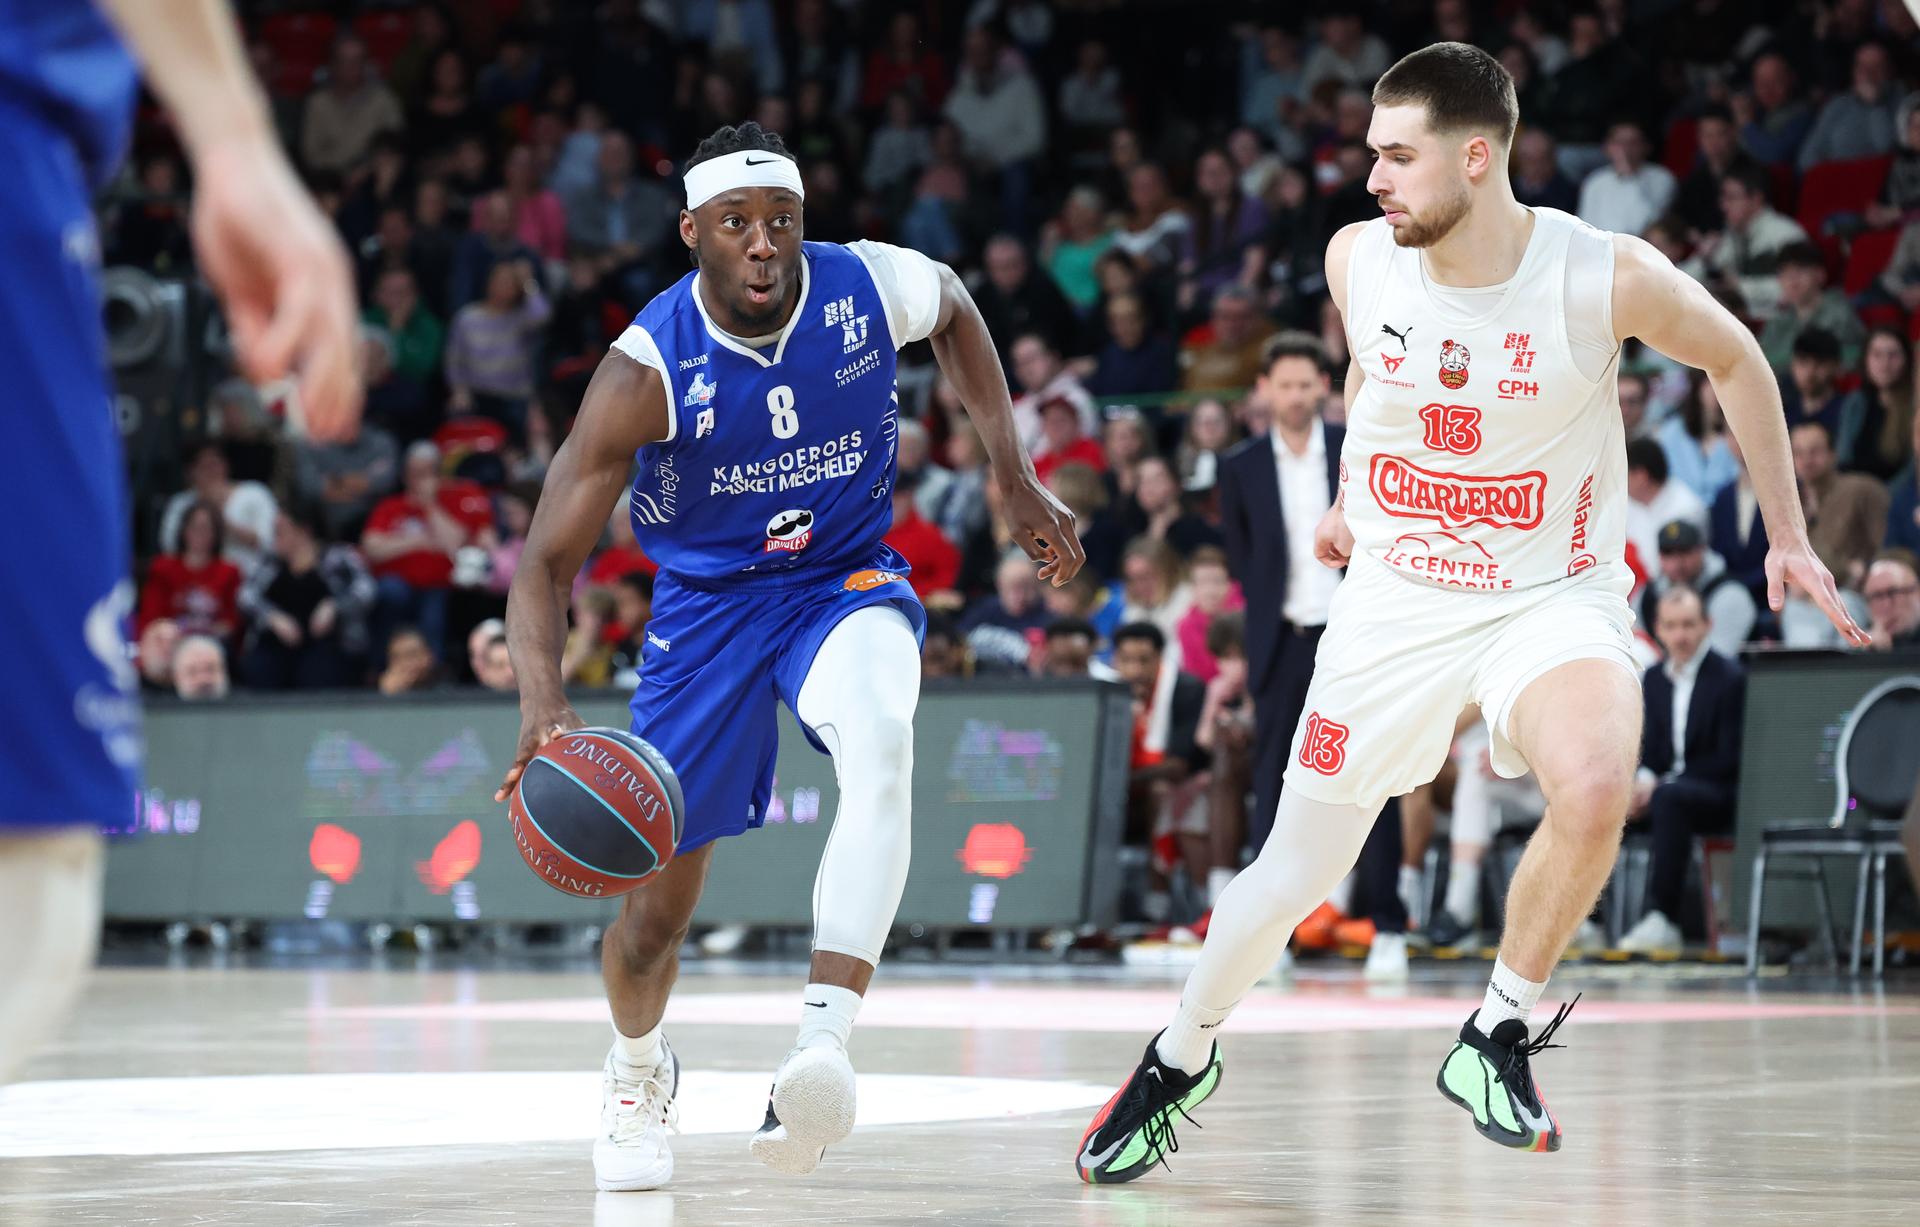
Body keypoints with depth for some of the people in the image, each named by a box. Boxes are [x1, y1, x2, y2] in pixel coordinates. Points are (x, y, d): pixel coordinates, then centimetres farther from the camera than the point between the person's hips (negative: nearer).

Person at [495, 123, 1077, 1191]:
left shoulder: (872, 286, -17)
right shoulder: (651, 369, -23)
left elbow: (955, 311, 11)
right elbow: (548, 560, -20)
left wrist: (1016, 480, 8)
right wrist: (545, 707, -38)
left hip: (848, 581, 0)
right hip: (710, 597, 0)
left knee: (881, 741, -37)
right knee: (657, 910, 6)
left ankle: (823, 1043, -44)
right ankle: (640, 1072, 43)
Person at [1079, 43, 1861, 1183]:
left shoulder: (1607, 276, -19)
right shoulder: (1357, 261, -10)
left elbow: (1736, 361, 0)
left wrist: (1787, 534, 5)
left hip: (1552, 602, -3)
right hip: (1395, 605, 3)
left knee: (1594, 786, -33)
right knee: (1297, 871, 7)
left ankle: (1497, 1037, -11)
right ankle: (1183, 1057, 35)